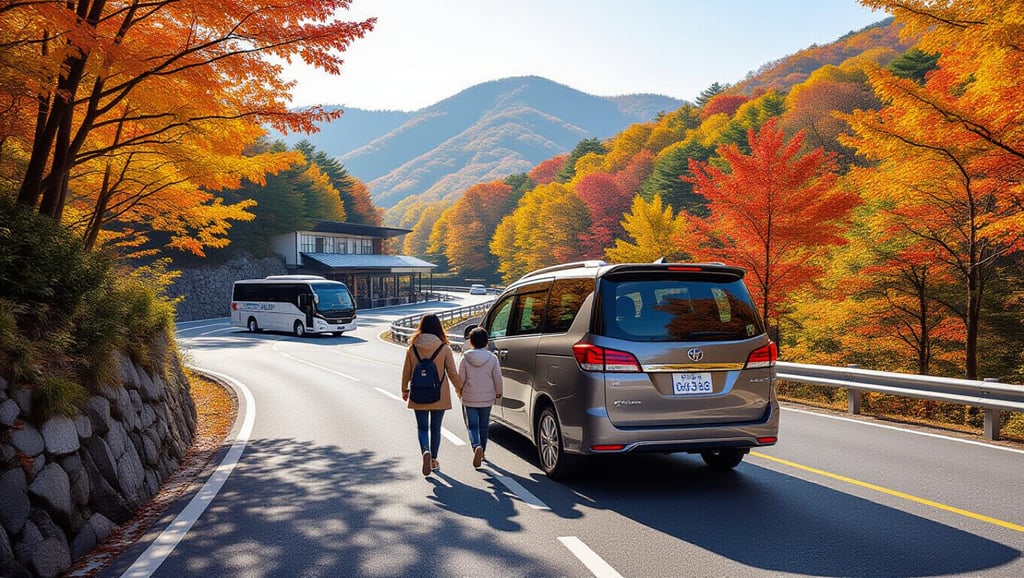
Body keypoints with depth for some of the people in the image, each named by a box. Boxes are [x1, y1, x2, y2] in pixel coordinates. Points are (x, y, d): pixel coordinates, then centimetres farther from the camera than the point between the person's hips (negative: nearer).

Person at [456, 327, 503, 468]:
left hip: (469, 398, -2)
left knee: (472, 426, 3)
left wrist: (459, 391, 15)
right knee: (483, 426, 16)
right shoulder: (492, 358, -6)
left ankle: (477, 446, -23)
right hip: (487, 398, 2)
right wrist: (498, 393, 14)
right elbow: (498, 378, -1)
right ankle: (482, 452, 24)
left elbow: (460, 378, -3)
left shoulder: (465, 358, -8)